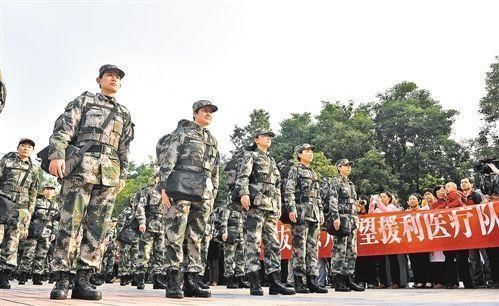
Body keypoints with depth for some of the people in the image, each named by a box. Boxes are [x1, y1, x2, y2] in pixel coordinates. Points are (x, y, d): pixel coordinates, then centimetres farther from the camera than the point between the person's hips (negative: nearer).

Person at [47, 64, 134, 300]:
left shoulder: (124, 114, 24)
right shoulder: (84, 100, 15)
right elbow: (64, 127, 1)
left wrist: (123, 175, 9)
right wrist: (57, 154, -14)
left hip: (109, 175, 4)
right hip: (81, 167, -3)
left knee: (98, 228, -1)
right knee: (70, 223, -7)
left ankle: (83, 280, 3)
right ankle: (62, 280, -2)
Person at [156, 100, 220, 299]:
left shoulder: (212, 141, 23)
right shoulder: (182, 132, 6)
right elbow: (167, 161, -4)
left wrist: (213, 195, 16)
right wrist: (164, 187, -12)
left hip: (204, 194, 6)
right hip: (181, 188, -6)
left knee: (196, 238, 5)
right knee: (175, 236, -6)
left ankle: (192, 283, 10)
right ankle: (172, 283, -2)